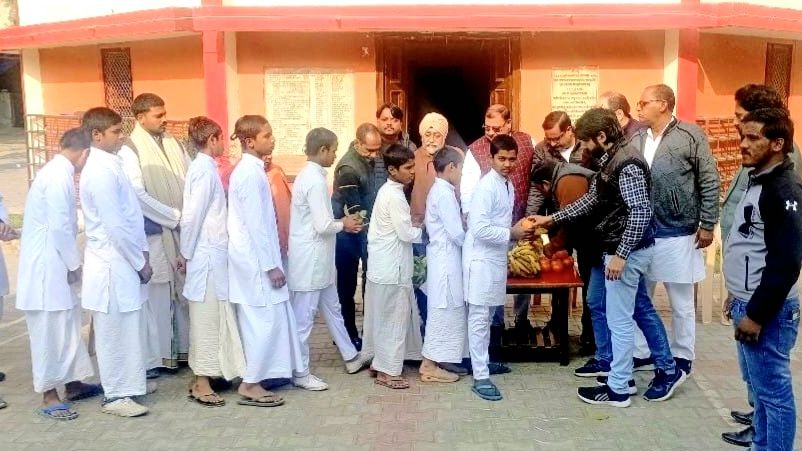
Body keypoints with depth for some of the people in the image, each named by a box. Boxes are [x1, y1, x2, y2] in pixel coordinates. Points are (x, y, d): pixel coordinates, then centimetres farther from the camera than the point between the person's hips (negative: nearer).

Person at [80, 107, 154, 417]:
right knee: (115, 331, 2)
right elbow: (115, 226, -21)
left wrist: (141, 253, 12)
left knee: (128, 328, 18)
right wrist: (140, 262, -13)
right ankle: (115, 395, 14)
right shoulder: (100, 171, -19)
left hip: (123, 261, 9)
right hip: (113, 264, -9)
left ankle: (129, 382, 32)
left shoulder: (110, 164, 10)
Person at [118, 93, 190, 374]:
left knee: (185, 289, 11)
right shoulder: (130, 150, -7)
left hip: (182, 230, 6)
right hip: (153, 232, -5)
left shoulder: (173, 143, 9)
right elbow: (138, 195, -15)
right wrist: (175, 216, -14)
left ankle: (184, 347, 24)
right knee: (156, 295, 0)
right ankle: (153, 357, 11)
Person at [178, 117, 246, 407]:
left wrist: (187, 253, 14)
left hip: (211, 254, 9)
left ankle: (202, 379, 25)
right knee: (207, 318, -1)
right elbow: (192, 216, -18)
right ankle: (202, 384, 8)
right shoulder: (205, 169, -15)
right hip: (208, 255, -9)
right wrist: (187, 253, -9)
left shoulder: (202, 167, 12)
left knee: (210, 317, 15)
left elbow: (195, 215, 13)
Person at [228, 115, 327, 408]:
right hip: (255, 259, -10)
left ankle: (296, 371, 25)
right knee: (265, 320, -3)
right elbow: (255, 224, -21)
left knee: (280, 315, 15)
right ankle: (249, 385, 7)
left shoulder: (250, 170, 12)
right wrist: (271, 265, -18)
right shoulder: (250, 174, -18)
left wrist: (272, 261, 17)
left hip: (258, 257, 10)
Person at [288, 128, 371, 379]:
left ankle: (351, 357, 32)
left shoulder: (309, 175, 10)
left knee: (332, 309, 19)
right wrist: (344, 224, -5)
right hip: (310, 259, -10)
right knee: (304, 317, 2)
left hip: (316, 259, 10)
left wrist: (342, 223, 8)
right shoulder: (315, 180, -20)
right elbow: (323, 226, -23)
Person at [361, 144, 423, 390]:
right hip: (392, 267, -10)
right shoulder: (395, 196, -19)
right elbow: (407, 234, -19)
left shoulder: (388, 191, 11)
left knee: (383, 317, 17)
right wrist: (422, 230, -1)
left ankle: (379, 362, 28)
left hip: (383, 265, 10)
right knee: (393, 318, 0)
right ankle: (388, 371, 8)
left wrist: (412, 226, 5)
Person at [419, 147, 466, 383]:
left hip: (443, 257, 10)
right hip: (446, 259, -10)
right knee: (444, 312, -3)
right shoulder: (445, 193, -17)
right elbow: (457, 232, -19)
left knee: (443, 311, 16)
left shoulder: (439, 190, 14)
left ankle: (432, 362, 24)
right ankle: (430, 366, 5)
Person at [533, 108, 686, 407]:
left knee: (619, 319, 0)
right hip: (626, 248, 10)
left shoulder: (627, 163, -21)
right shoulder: (610, 159, 9)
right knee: (641, 310, 19)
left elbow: (641, 212, -25)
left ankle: (618, 389, 13)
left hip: (627, 250, -10)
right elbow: (591, 200, 17)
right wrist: (552, 218, 15)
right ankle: (668, 371, 33)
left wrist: (620, 255, -25)